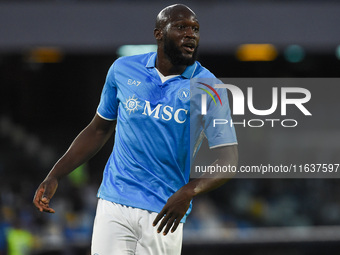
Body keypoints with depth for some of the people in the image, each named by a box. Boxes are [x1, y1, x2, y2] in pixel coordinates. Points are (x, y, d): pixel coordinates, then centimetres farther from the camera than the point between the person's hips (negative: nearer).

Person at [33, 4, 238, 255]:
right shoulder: (123, 70, 5)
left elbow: (228, 161, -8)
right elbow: (99, 130, 17)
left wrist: (188, 192, -25)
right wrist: (54, 176, 9)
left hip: (165, 212, -1)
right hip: (115, 202, 2)